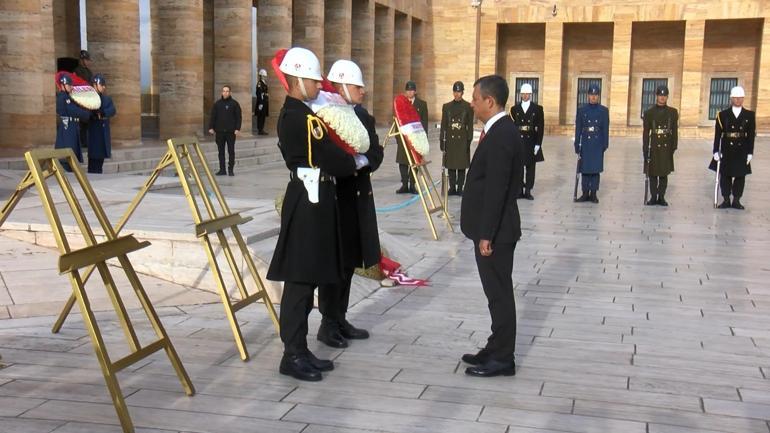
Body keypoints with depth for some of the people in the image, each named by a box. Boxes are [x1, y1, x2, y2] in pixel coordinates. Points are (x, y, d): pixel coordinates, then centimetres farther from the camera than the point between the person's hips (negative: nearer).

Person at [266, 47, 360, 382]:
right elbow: (332, 161, -17)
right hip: (309, 203, -10)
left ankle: (300, 350, 21)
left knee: (306, 279, 14)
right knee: (300, 281, -5)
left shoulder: (290, 114, 15)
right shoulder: (304, 117, -17)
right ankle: (292, 356, 2)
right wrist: (356, 162, 2)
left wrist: (345, 162, 8)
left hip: (305, 199, 10)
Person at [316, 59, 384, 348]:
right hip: (333, 198, -7)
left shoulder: (362, 116, 10)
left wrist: (363, 162, -15)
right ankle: (328, 324, 11)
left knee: (348, 262, 14)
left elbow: (375, 152, 4)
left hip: (357, 198, 7)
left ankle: (340, 319, 25)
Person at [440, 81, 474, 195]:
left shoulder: (468, 107, 1)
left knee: (462, 166, 0)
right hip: (450, 140, 2)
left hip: (462, 140, -2)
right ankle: (452, 188, 11)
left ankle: (460, 188, 7)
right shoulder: (446, 106, 8)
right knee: (450, 166, 3)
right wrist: (442, 141, 4)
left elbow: (470, 125, 1)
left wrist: (469, 140, -5)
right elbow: (443, 125, 8)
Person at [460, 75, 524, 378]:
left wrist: (486, 235, -21)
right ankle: (496, 349, 27)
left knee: (500, 294, -1)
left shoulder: (501, 136, -19)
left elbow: (496, 190, -23)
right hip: (491, 229, 10)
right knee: (497, 293, 16)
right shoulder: (501, 131, 12)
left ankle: (502, 359, 9)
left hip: (495, 231, -10)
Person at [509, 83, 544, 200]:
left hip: (531, 142, -1)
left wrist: (538, 144, -6)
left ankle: (528, 191, 8)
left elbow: (540, 128, 1)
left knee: (530, 167, 3)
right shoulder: (514, 109, 9)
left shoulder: (537, 109, 5)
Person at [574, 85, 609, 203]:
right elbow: (578, 129, 4)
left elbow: (606, 129, 4)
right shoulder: (581, 110, 5)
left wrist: (605, 144, -2)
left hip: (598, 145, 0)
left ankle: (593, 193, 7)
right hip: (585, 144, 1)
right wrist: (577, 146, 0)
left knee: (596, 169, 1)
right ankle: (585, 193, 9)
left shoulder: (604, 110, 5)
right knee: (585, 169, 3)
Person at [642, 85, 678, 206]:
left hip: (667, 147, 1)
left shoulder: (673, 112, 7)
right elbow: (646, 132, 2)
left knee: (664, 174, 4)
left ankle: (661, 197, 11)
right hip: (654, 147, -1)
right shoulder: (649, 112, 3)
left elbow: (675, 131, 7)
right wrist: (645, 150, -3)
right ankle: (653, 197, 12)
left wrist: (674, 147, 0)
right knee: (653, 174, 3)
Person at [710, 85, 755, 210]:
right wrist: (716, 151, -7)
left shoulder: (750, 115, 4)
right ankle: (726, 200, 12)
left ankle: (736, 201, 13)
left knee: (740, 176, 4)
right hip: (726, 151, -1)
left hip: (742, 151, 1)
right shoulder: (723, 115, 1)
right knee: (725, 175, 2)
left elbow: (751, 136, 2)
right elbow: (718, 134, -1)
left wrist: (750, 152, -3)